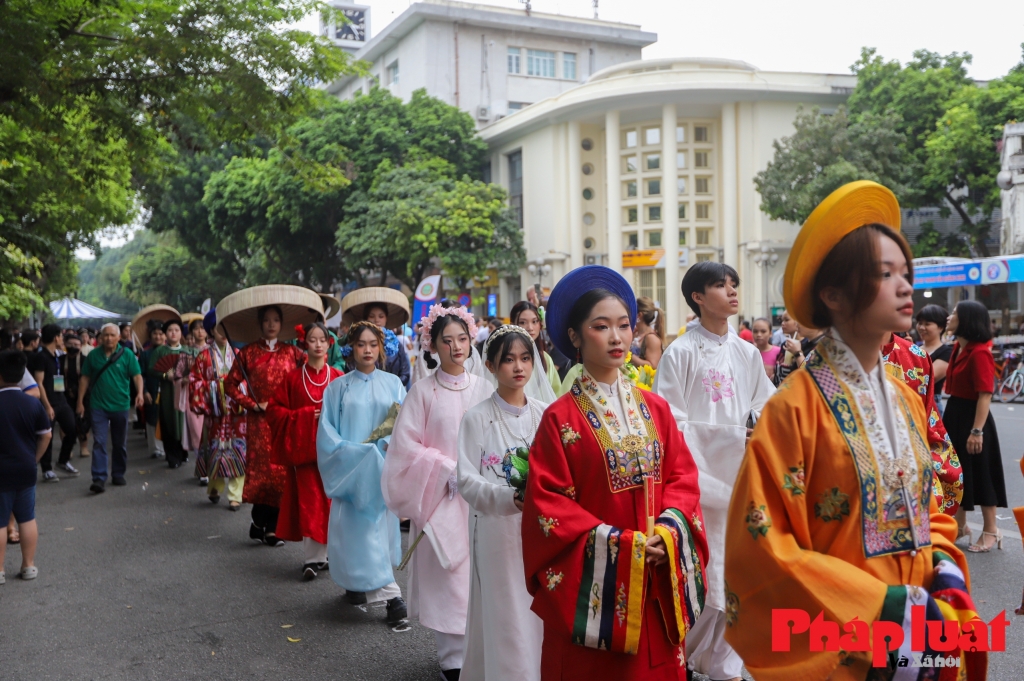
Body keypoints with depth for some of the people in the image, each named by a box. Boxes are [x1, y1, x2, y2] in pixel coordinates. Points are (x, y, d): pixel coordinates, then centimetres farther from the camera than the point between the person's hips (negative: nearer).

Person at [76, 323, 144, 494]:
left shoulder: (127, 355, -2)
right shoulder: (93, 355, 3)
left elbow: (137, 376, -6)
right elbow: (85, 379, 8)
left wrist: (139, 393, -24)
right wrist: (80, 401, 5)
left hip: (120, 405, 0)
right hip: (98, 405, 0)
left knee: (120, 444, 11)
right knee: (99, 442, -7)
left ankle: (118, 474, 25)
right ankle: (99, 478, -8)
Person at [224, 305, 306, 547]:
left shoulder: (291, 352, 8)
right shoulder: (248, 352, 5)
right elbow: (231, 383, 5)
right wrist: (252, 404, -4)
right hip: (259, 420, -1)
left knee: (281, 471, 1)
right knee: (261, 468, -3)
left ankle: (270, 526, 12)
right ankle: (261, 522, 9)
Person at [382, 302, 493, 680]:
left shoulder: (483, 387, 3)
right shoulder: (423, 391, -3)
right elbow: (406, 445, -5)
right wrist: (446, 469, -11)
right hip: (441, 495, -2)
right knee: (448, 574, 0)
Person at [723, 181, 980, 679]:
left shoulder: (906, 401, 4)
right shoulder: (796, 407, -18)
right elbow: (764, 544, -19)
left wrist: (944, 566, -3)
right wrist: (880, 603, -20)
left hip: (917, 636, 6)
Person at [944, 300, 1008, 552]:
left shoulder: (980, 352, -20)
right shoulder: (958, 348, 8)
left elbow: (985, 395, -23)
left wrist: (977, 431, -25)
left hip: (971, 417, -9)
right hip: (954, 415, 9)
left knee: (981, 474, 2)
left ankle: (991, 531, 15)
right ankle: (960, 524, 29)